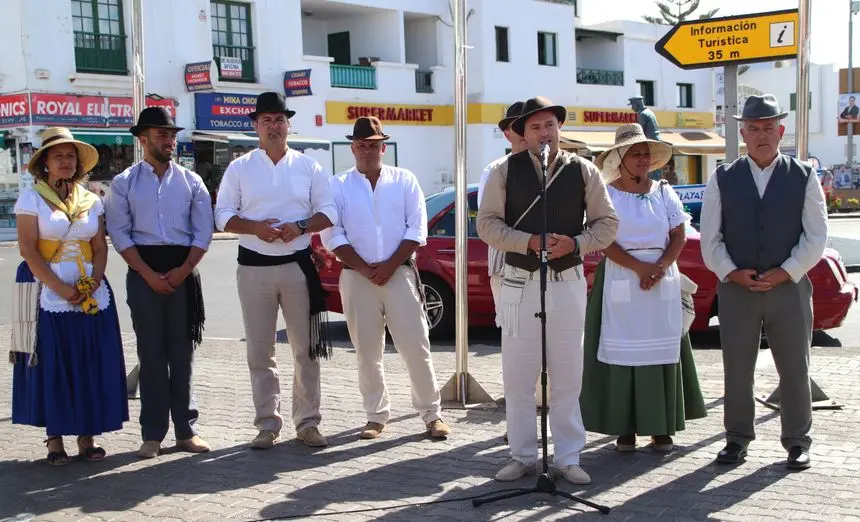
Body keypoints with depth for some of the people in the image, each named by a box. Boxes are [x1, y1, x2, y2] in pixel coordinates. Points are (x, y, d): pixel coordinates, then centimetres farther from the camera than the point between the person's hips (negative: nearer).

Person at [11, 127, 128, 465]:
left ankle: (87, 436, 12)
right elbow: (28, 250, -8)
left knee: (91, 365, 3)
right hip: (48, 294, -3)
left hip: (92, 294, 4)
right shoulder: (31, 198, -1)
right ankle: (55, 440, 9)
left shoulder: (91, 201, 10)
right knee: (52, 367, -1)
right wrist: (61, 288, -16)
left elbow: (100, 247, 7)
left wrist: (92, 283, -10)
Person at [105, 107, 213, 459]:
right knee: (151, 353, 1)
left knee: (182, 353, 4)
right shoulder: (124, 183, 4)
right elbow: (120, 234, -2)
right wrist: (149, 274, -11)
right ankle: (152, 433, 8)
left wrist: (183, 270, -9)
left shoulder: (191, 181, 8)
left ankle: (186, 429, 11)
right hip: (143, 273, -1)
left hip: (184, 271, 1)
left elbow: (203, 232, 4)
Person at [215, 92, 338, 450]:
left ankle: (307, 422, 13)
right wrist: (256, 227, -16)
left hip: (298, 265, 0)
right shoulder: (239, 168, 5)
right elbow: (223, 215, 1)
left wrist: (300, 226, -15)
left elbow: (328, 212, 4)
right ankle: (268, 424, 14)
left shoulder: (308, 166, 6)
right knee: (259, 351, 4)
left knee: (306, 348, 2)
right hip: (254, 267, 0)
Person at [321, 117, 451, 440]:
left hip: (400, 273, 0)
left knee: (416, 347, -1)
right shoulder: (339, 186, 6)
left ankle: (432, 414, 9)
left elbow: (417, 230, 1)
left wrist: (390, 266, -10)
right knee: (367, 352, 6)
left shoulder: (405, 181, 7)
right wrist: (365, 269, -10)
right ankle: (376, 416, 17)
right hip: (357, 278, 1)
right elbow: (332, 235, -1)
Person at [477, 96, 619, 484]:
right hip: (520, 283, 0)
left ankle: (568, 459, 16)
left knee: (567, 379, 5)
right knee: (517, 378, 5)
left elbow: (607, 223, 5)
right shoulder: (505, 171, 2)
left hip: (568, 283, 0)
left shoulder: (583, 171, 4)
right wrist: (529, 242, -16)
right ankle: (522, 457, 17)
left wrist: (576, 243, -13)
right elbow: (487, 223, -2)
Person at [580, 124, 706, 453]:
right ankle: (625, 428, 4)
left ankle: (663, 428, 9)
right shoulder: (606, 194, 1)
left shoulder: (664, 193, 10)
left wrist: (660, 267, -12)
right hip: (619, 281, -2)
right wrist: (639, 267, -17)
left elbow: (679, 237, 5)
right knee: (621, 349, -2)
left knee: (661, 350, 2)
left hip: (663, 281, 3)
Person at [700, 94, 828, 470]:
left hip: (789, 286, -1)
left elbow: (816, 237, 0)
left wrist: (784, 273, -9)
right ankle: (737, 439, 17)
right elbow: (710, 238, 4)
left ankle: (797, 442, 17)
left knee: (795, 369, 4)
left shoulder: (804, 177, 4)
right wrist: (732, 273, -8)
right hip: (735, 288, 1)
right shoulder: (723, 179, 6)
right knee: (737, 369, 5)